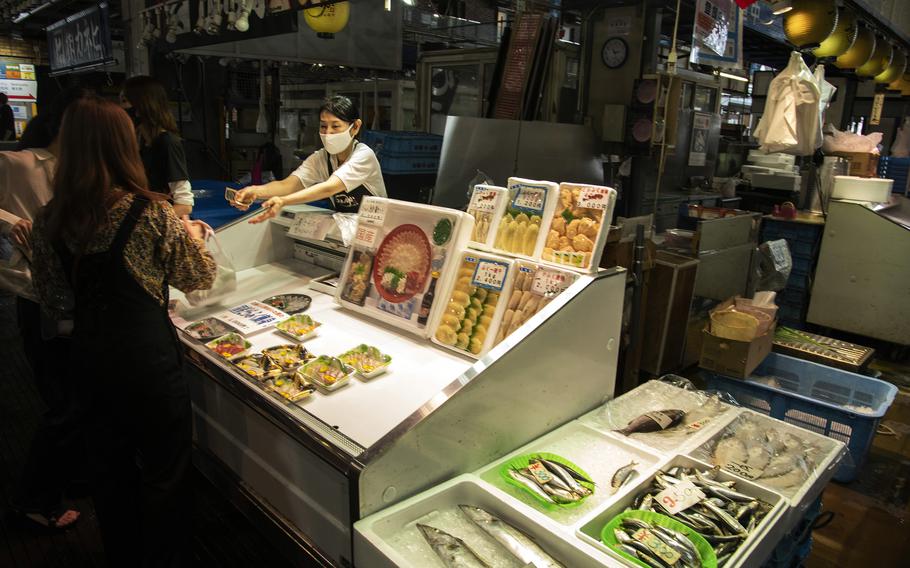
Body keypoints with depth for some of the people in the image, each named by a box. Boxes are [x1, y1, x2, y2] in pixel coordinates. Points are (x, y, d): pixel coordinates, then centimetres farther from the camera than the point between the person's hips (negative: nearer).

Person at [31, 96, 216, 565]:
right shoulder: (152, 214, -18)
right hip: (148, 356, -5)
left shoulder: (48, 221, -4)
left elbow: (55, 305, 4)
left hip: (89, 358, 6)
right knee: (164, 474, 14)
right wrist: (192, 235, 13)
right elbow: (199, 278, -5)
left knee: (111, 472, 23)